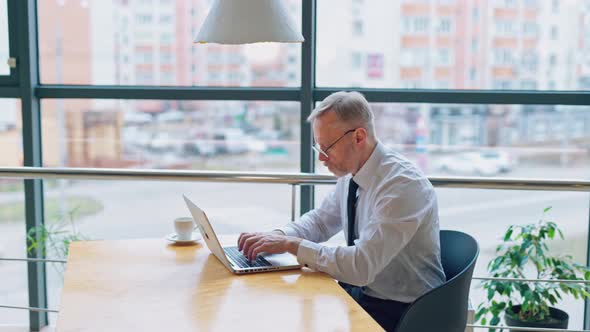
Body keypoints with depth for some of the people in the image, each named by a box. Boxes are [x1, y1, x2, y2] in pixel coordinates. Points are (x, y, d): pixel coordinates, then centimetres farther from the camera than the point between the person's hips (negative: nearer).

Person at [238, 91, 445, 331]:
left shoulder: (403, 185, -25)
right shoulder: (350, 174, -1)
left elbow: (361, 266, -29)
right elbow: (320, 221, 13)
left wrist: (291, 245, -24)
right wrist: (278, 236, -6)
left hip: (400, 312, -7)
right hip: (359, 289, 7)